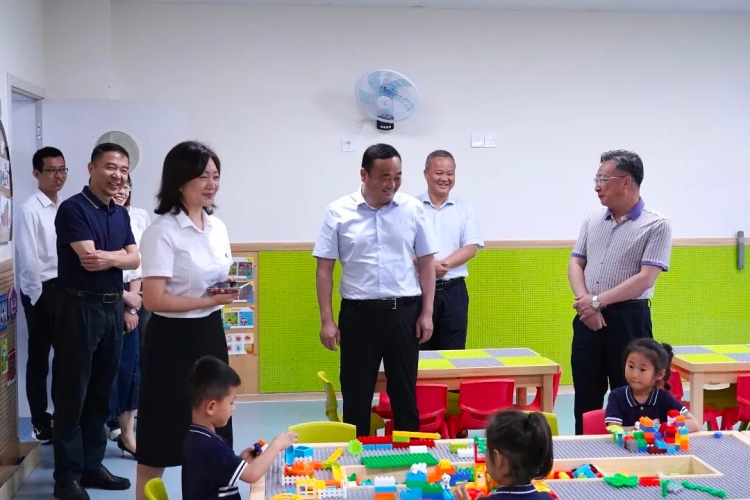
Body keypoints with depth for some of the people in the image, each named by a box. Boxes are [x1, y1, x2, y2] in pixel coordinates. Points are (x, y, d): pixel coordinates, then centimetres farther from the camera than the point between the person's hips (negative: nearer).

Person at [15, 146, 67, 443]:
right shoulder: (30, 210, -13)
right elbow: (28, 259, -15)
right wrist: (39, 296, -12)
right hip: (42, 290, -6)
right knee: (39, 357, 5)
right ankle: (40, 423, 16)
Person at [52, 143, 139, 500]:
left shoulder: (121, 214, 13)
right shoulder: (73, 209, -10)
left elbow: (135, 259, 3)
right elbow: (88, 258, -19)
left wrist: (108, 258, -15)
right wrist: (120, 255, -6)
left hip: (113, 307, 7)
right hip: (79, 308, -7)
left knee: (101, 393, 12)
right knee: (72, 394, -1)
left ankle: (92, 465, 22)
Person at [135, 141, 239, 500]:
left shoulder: (217, 226, 8)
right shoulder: (162, 231, -15)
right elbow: (154, 300, -21)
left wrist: (230, 289, -1)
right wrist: (210, 300, -21)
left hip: (210, 334, 7)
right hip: (173, 339, -7)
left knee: (212, 430, 13)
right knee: (163, 434, 2)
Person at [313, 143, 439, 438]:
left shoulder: (412, 209, 1)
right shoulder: (338, 212, -3)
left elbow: (426, 263, 6)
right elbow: (324, 269, 0)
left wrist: (427, 313, 2)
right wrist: (326, 320, -4)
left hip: (404, 311, 1)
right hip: (358, 313, -1)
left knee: (405, 391, 11)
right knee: (356, 393, 8)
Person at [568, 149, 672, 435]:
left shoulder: (656, 225, -7)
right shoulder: (593, 220, 10)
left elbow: (645, 279, -14)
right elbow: (576, 263, 9)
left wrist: (598, 301, -15)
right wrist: (585, 302, -9)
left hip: (628, 319, -5)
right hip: (588, 318, 5)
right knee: (586, 397, 11)